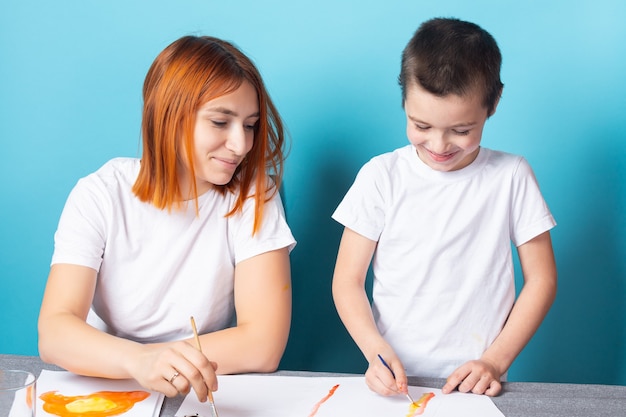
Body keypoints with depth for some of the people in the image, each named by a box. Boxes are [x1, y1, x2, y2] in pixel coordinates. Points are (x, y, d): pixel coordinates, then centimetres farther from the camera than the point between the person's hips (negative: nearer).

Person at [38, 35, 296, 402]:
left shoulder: (253, 197, -8)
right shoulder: (100, 195, -7)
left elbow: (265, 345, -15)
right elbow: (54, 333, -18)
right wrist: (138, 360, -36)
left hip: (204, 397, -1)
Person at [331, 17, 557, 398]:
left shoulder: (512, 177, 1)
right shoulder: (381, 177, 0)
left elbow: (541, 279, 5)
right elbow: (348, 281, 1)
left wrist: (496, 360, -5)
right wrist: (376, 350, -15)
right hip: (393, 381, -4)